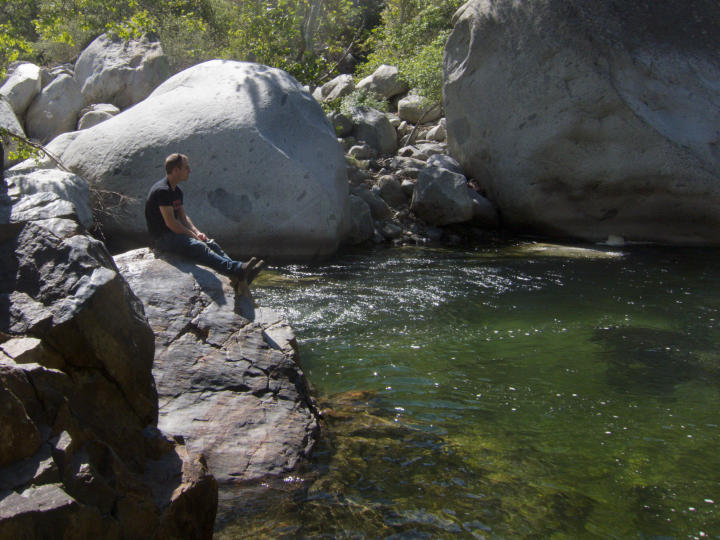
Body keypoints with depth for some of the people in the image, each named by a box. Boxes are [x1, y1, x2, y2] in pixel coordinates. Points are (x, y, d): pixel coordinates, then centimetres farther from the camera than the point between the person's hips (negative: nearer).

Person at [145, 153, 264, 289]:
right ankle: (236, 269, -45)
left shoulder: (177, 191, 15)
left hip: (175, 233, 9)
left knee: (211, 244, -9)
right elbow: (170, 223, -21)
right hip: (162, 237, -9)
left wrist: (197, 232, -1)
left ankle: (237, 279, -27)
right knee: (199, 247, -29)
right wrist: (193, 235, -15)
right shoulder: (162, 191, -17)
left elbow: (183, 217, 17)